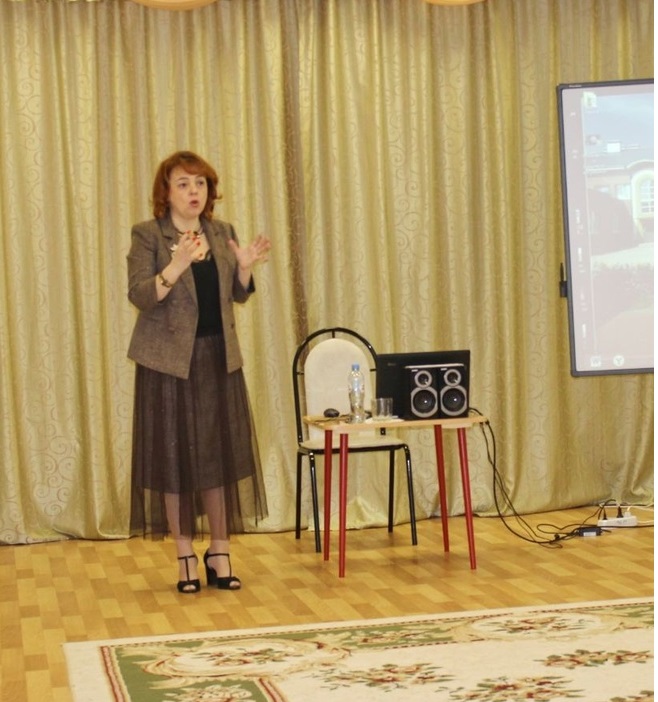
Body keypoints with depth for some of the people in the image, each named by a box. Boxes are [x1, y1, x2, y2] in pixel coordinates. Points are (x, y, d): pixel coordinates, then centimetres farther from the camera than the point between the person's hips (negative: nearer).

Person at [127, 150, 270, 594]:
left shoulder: (222, 233, 11)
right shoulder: (147, 236, -3)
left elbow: (237, 296, 13)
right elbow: (139, 296, -14)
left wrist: (246, 267, -7)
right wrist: (175, 267, -29)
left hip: (219, 358, 4)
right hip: (169, 359, -4)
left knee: (221, 453, 4)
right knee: (175, 456, 1)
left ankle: (220, 553, 14)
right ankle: (186, 557, 11)